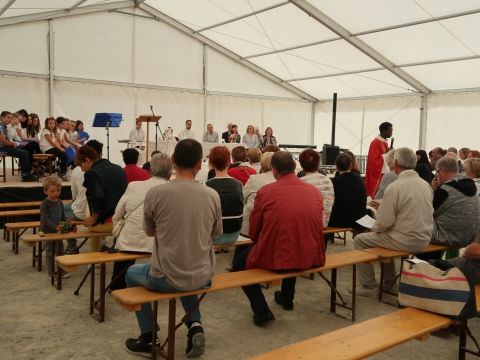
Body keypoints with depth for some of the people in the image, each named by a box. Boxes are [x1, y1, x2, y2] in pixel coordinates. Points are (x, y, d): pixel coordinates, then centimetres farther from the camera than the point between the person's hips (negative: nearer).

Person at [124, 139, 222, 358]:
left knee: (132, 274, 29)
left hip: (166, 279, -3)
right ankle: (195, 324, 18)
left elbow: (149, 232, 3)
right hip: (203, 277, 3)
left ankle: (148, 338, 29)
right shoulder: (212, 195, -8)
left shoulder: (155, 193, -15)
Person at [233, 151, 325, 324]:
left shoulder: (265, 192, -10)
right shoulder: (315, 191, 2)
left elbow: (253, 233, -2)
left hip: (274, 259, -5)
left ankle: (261, 311, 13)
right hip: (311, 259, 5)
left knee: (239, 260, 23)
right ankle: (287, 298, 51)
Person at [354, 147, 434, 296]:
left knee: (360, 240, 8)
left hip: (406, 241, -8)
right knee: (385, 235, 32)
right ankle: (389, 281, 38)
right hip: (424, 239, 8)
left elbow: (385, 222, -18)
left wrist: (374, 228, 3)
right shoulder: (425, 184, 3)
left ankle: (369, 287, 12)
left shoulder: (395, 187, -19)